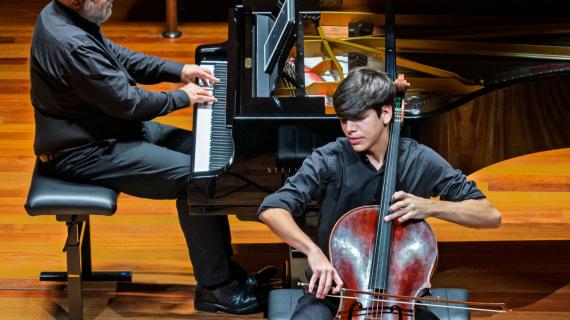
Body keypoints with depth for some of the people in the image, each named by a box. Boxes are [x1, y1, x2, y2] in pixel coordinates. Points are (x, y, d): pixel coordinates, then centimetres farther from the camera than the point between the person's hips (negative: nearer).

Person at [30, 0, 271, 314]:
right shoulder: (71, 45, -30)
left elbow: (116, 55, 15)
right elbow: (126, 101, -25)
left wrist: (178, 71, 8)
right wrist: (181, 97, -10)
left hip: (106, 128, 11)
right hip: (85, 152, -11)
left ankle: (222, 265, 14)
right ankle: (214, 288, -4)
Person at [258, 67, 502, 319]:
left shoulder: (420, 161, -5)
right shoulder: (329, 160, -9)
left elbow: (490, 216, -4)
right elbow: (272, 209, -20)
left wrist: (431, 207, -20)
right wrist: (313, 251, -36)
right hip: (333, 290, -1)